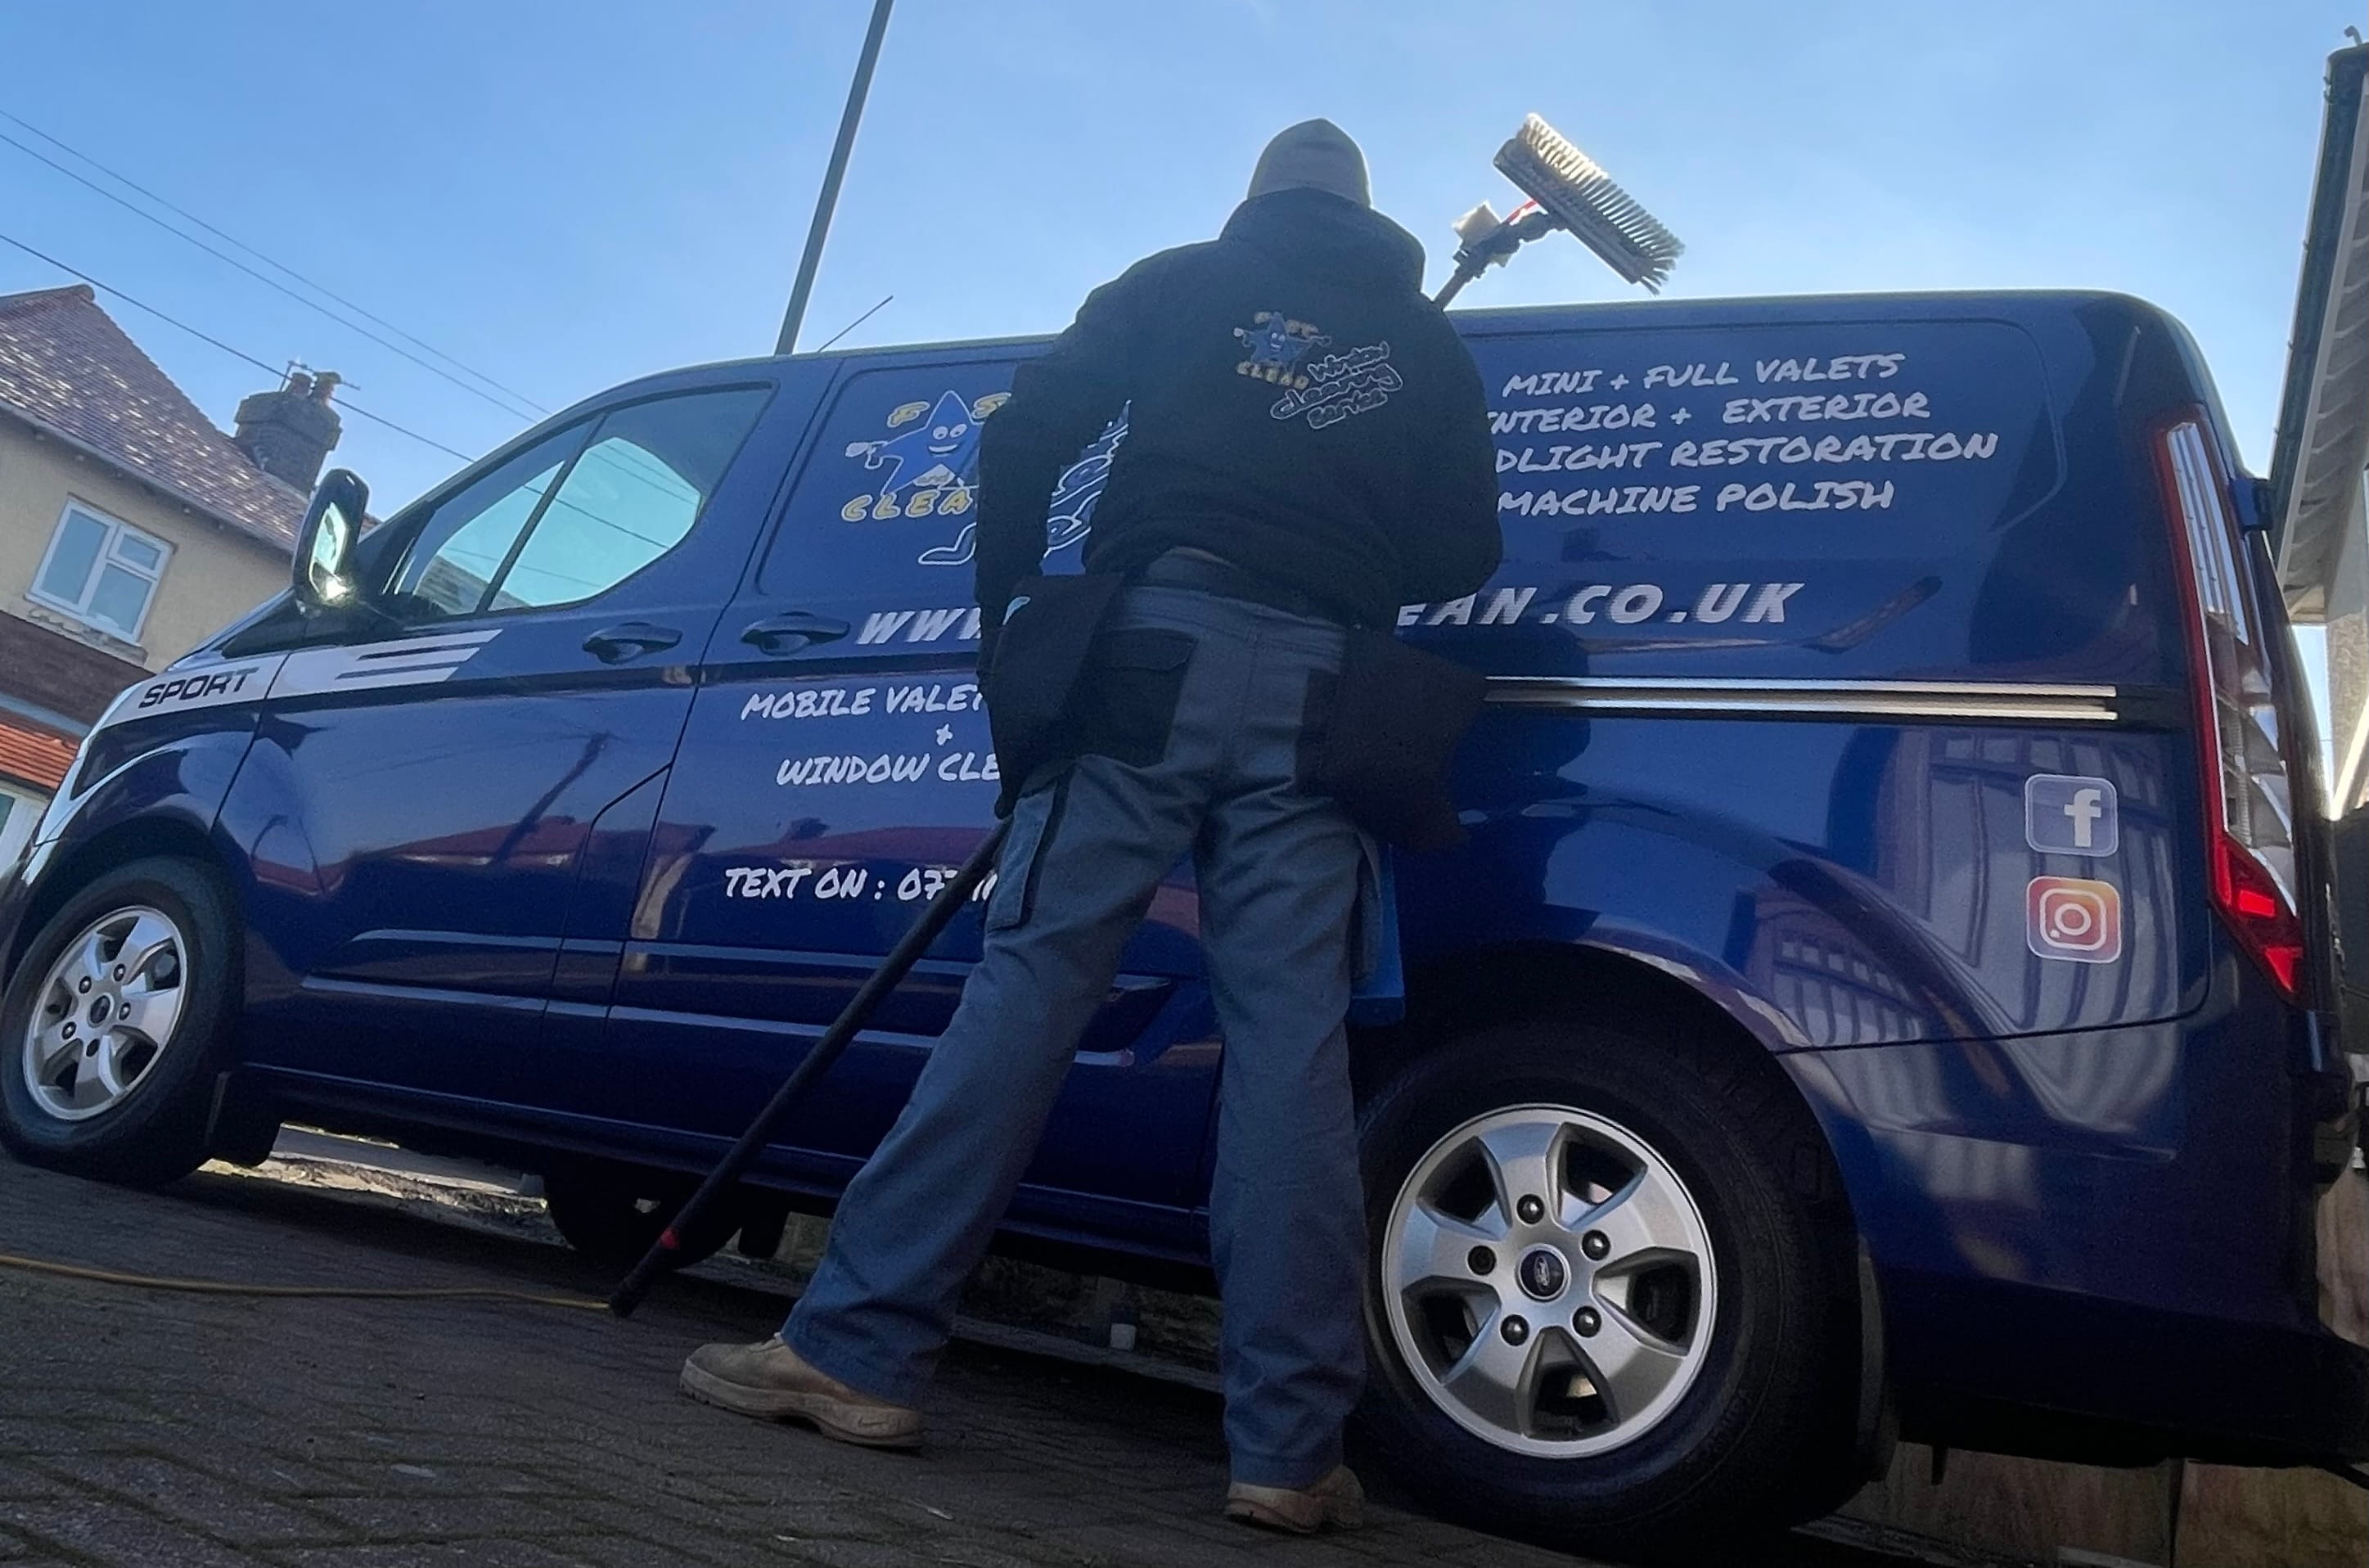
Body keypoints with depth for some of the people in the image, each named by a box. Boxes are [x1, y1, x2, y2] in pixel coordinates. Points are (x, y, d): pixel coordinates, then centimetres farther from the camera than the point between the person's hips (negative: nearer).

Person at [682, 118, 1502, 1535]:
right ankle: (1290, 1447, -4)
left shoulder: (1180, 284, 17)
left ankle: (860, 1347, -4)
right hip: (1312, 686, 2)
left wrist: (1005, 605, 13)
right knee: (1292, 1045, -4)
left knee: (1030, 983, -4)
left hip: (1160, 646, -1)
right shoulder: (1427, 340, 22)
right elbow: (1461, 556, 14)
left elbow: (1028, 436, 4)